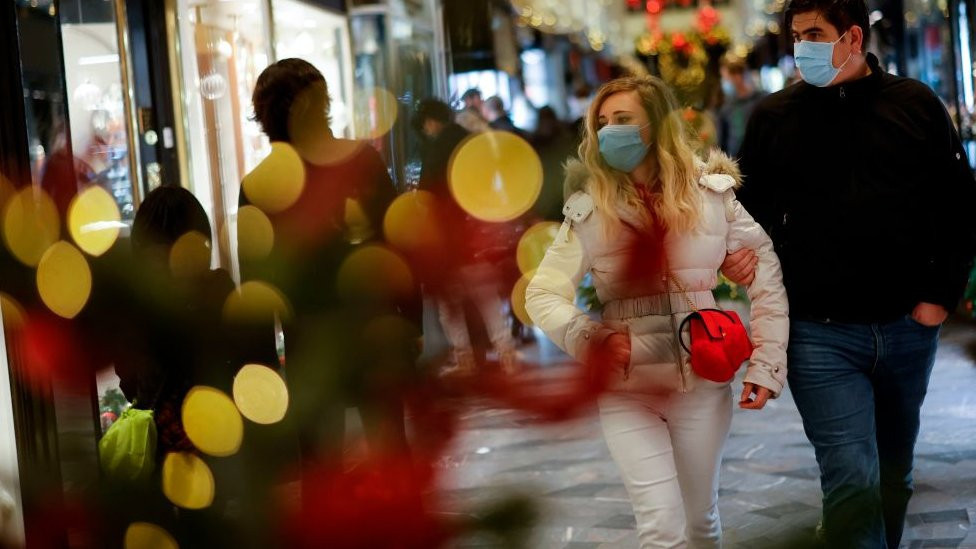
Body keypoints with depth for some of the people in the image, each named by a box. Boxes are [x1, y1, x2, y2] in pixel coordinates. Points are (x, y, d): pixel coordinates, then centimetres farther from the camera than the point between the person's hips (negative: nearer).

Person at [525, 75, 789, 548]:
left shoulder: (712, 194, -2)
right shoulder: (590, 209, -4)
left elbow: (768, 280, 1)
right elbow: (542, 295, -5)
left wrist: (766, 366, -6)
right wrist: (589, 337, -22)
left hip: (704, 384, 1)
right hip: (626, 390, -1)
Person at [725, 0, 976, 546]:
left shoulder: (916, 105, 3)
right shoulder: (774, 117, 2)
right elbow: (752, 208, 9)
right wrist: (741, 252, -12)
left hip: (908, 329, 2)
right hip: (821, 333, -2)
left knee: (894, 473, 16)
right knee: (852, 477, -11)